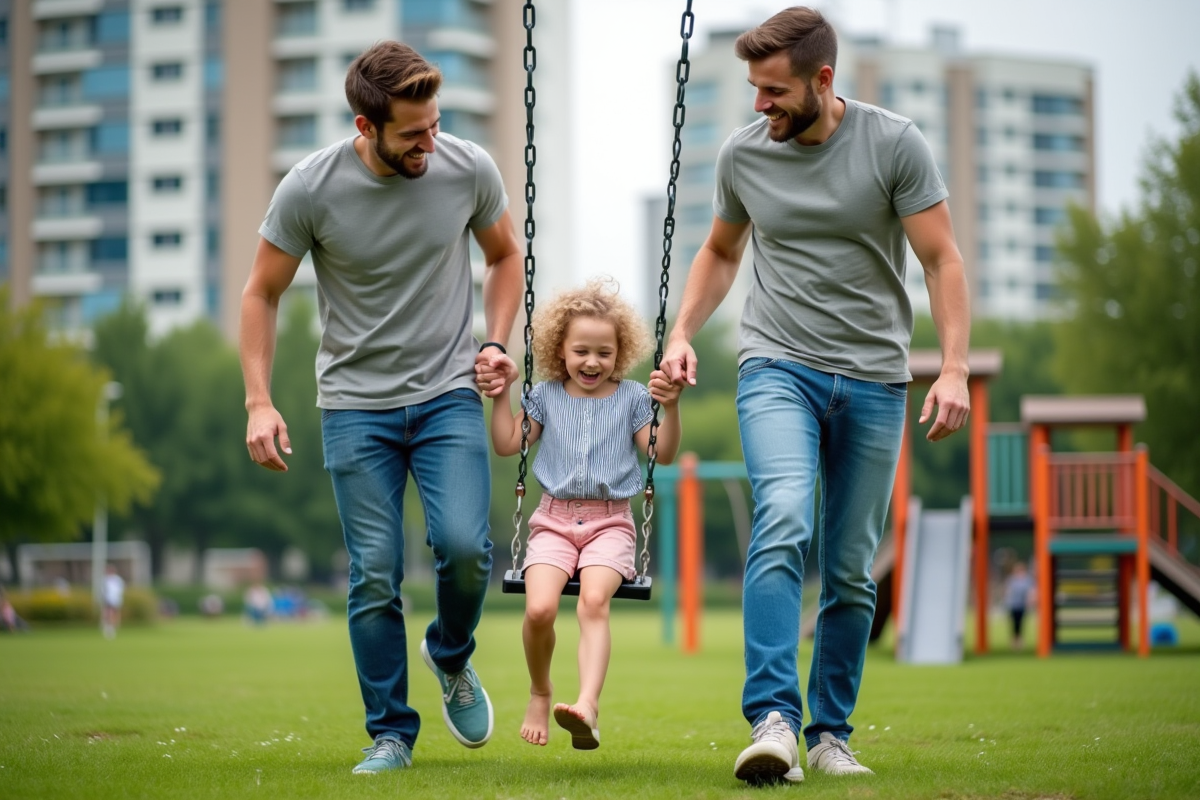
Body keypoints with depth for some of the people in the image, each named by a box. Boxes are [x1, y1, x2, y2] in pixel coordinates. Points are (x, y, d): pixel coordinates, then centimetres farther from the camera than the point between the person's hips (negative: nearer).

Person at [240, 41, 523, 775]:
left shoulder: (469, 170, -8)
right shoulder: (310, 190, -13)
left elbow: (505, 255, 12)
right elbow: (262, 294, 0)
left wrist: (496, 342, -1)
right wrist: (259, 402, -7)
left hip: (449, 392, 1)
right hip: (357, 404, -1)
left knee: (464, 545, -16)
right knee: (375, 573, -3)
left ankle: (452, 657, 15)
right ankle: (391, 733, 10)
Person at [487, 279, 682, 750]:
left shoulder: (631, 398, 9)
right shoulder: (546, 396, 13)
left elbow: (663, 454, 4)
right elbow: (507, 445, 13)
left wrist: (671, 407, -11)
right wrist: (502, 393, 5)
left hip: (610, 521, -1)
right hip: (554, 520, 1)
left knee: (593, 600, -30)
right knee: (539, 608, -23)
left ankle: (588, 703, -44)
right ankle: (539, 691, 4)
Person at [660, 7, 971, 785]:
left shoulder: (894, 144, -4)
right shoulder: (743, 153, 3)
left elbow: (943, 261, -3)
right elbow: (721, 253, 21)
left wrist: (955, 369, -13)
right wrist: (683, 331, 7)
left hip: (873, 379, 0)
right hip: (778, 368, 0)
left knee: (852, 572, 4)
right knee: (783, 525, -24)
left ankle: (831, 733, 17)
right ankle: (774, 721, -30)